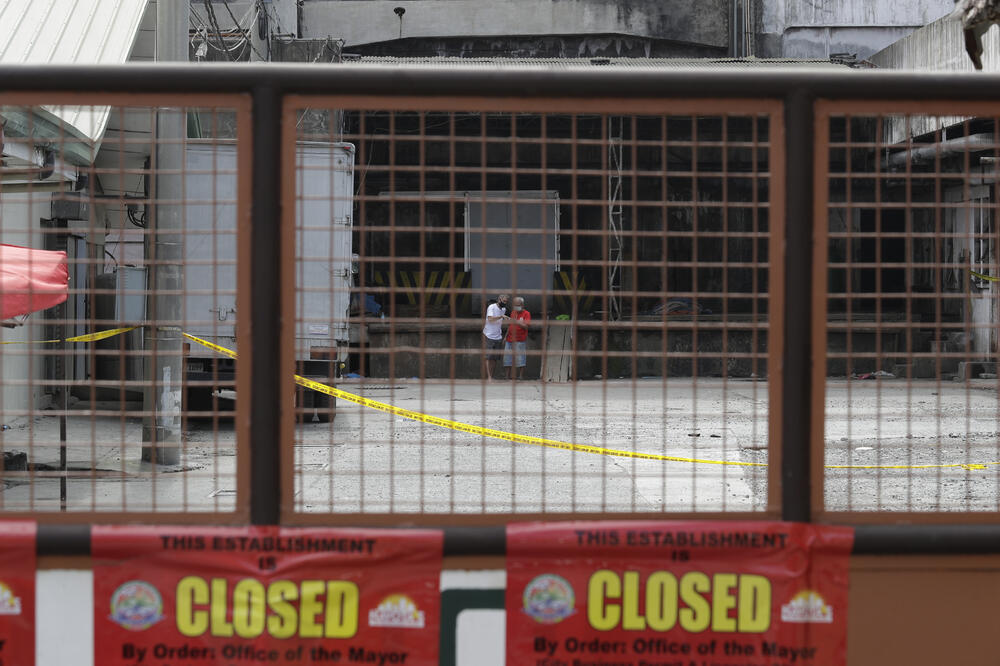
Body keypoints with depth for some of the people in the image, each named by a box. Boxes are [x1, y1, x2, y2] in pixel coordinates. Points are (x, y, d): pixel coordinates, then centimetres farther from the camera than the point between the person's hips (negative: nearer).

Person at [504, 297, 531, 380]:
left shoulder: (526, 314, -2)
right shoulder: (513, 313, 16)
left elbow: (526, 326, -14)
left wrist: (517, 322, -27)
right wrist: (505, 337, 19)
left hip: (520, 341, -6)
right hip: (510, 340, 6)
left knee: (520, 360, -6)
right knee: (508, 359, 5)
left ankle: (520, 376, -1)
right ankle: (508, 376, 11)